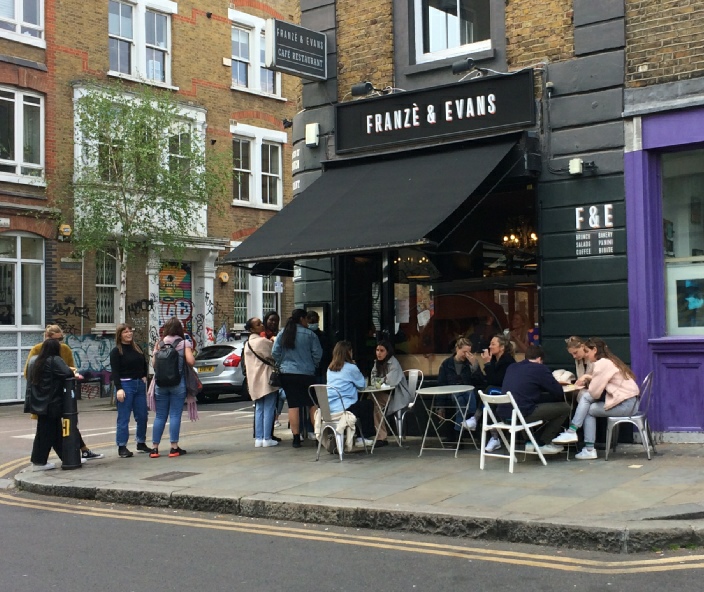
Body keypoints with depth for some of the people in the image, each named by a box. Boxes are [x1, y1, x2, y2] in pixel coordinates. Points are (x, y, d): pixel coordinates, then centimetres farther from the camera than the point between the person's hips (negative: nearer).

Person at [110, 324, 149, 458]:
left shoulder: (137, 348, 13)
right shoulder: (116, 351, -5)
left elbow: (144, 365, 24)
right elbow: (115, 372, -11)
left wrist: (144, 377, 10)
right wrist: (119, 389, -19)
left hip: (139, 384, 6)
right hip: (125, 385, -6)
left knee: (142, 416, 9)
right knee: (123, 418, -3)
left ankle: (141, 443, 21)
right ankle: (122, 447, 1)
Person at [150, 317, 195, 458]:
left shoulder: (160, 344, 6)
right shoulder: (184, 343, -2)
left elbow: (154, 364, 3)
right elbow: (191, 361, -12)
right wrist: (192, 356, 9)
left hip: (161, 384, 3)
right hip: (178, 383, -3)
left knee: (160, 416, 8)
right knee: (175, 415, -1)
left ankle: (154, 448, 8)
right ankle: (174, 448, -1)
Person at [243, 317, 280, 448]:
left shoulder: (247, 344, 13)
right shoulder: (264, 341, -13)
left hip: (255, 381, 8)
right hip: (267, 379, -8)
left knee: (259, 410, 11)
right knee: (268, 409, -3)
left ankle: (258, 438, 9)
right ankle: (267, 438, -4)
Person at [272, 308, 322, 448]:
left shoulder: (282, 334, 4)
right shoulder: (309, 334, -5)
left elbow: (275, 353, 1)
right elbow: (317, 353, -5)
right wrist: (312, 365, 12)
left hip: (287, 374, 3)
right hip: (306, 374, -3)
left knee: (293, 406, 3)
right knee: (313, 404, 7)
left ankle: (296, 438, 3)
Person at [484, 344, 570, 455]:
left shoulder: (511, 367, 19)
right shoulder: (540, 369, 1)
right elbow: (559, 392, 3)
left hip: (502, 414, 7)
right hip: (522, 414, -7)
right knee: (564, 408, 7)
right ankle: (541, 443, 11)